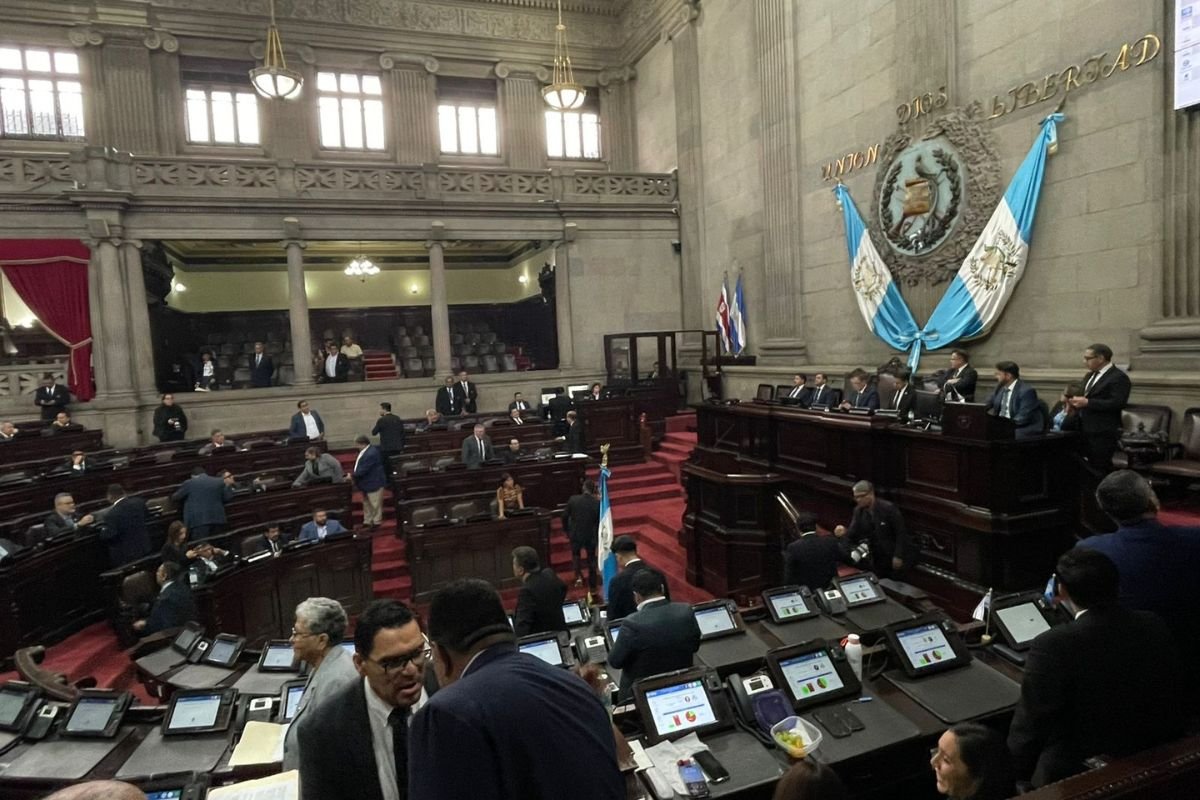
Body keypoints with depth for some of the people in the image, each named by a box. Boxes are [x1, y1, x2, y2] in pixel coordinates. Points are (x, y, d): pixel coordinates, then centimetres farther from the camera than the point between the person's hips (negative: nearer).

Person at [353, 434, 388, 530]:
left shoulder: (371, 454, -30)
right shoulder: (366, 450, 3)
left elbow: (363, 470, -28)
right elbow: (360, 466, 14)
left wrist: (352, 475, -16)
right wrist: (354, 475, 6)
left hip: (373, 482, -11)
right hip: (367, 482, 11)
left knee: (375, 504, 5)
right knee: (366, 503, 20)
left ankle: (376, 522, 18)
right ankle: (367, 521, 32)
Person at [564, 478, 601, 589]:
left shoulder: (573, 499, -14)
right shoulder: (597, 502, -15)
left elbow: (565, 517, -6)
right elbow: (600, 520, -8)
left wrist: (567, 530, 9)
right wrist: (598, 535, 7)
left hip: (575, 534, 0)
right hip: (591, 535, 0)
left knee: (575, 554, 25)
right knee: (591, 558, 18)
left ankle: (578, 576, 8)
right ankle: (592, 583, 26)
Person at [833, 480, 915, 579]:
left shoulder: (888, 508, -21)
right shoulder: (859, 510, -5)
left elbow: (901, 533, -17)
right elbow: (854, 533, -6)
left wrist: (898, 556, -18)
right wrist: (845, 532, -28)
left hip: (897, 557, -5)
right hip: (878, 558, 5)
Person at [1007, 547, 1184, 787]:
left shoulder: (1053, 646, -25)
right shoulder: (1155, 627, -8)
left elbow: (1030, 722, -15)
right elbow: (1170, 705, 7)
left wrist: (1018, 769, 2)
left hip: (1073, 778, -6)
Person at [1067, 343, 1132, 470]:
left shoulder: (1119, 377, -10)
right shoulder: (1089, 376, 18)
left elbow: (1117, 403, -21)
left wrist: (1087, 402, -23)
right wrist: (1077, 400, 1)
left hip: (1103, 433, -8)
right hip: (1086, 431, 8)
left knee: (1101, 470, -4)